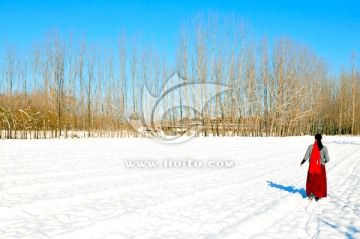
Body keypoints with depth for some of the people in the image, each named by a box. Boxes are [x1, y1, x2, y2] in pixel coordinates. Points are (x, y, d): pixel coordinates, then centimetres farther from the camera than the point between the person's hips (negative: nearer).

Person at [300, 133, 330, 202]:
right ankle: (317, 197, 18)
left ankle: (310, 193, -3)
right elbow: (327, 159, -9)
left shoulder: (311, 146, -9)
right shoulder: (324, 148, -10)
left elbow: (306, 157, -8)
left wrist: (302, 163, 10)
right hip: (321, 167, 0)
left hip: (312, 167, 0)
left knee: (311, 181, 16)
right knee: (320, 182, 15)